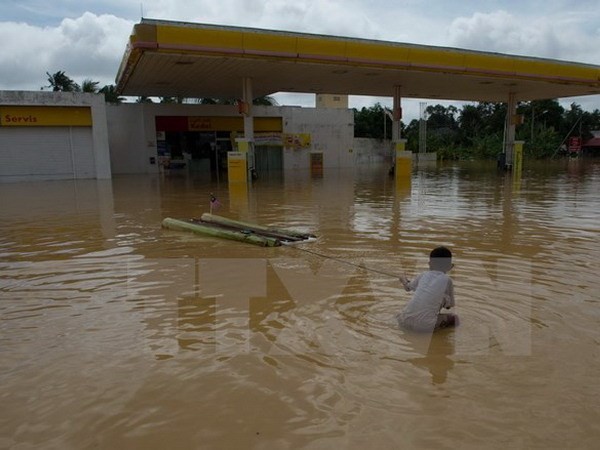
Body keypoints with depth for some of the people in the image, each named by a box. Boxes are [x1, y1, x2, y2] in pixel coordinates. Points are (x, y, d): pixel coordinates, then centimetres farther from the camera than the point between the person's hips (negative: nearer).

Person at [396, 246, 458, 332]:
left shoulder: (424, 275, 13)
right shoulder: (447, 280, 3)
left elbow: (408, 287, 31)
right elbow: (449, 305, 14)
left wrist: (404, 279, 53)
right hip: (425, 325, -4)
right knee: (454, 318, 15)